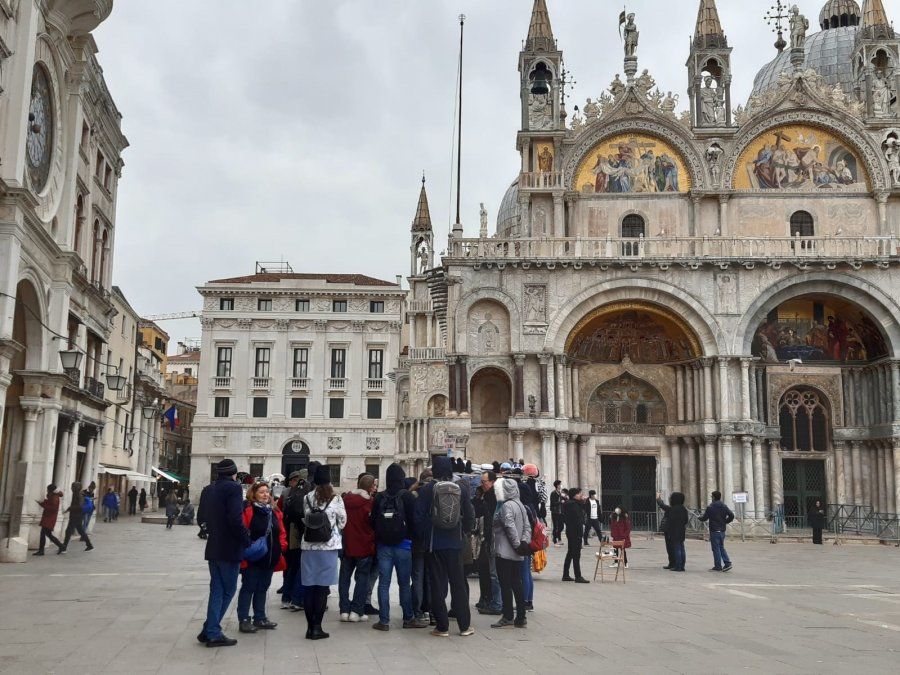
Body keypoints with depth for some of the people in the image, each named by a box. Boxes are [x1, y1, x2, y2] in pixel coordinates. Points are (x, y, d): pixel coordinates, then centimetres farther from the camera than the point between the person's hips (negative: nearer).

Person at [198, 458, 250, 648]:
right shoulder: (234, 488, -13)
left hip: (213, 547, 7)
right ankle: (212, 632, 1)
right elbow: (236, 519, -21)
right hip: (230, 548, -7)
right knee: (228, 590, 2)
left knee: (216, 590, 13)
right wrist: (246, 540, -12)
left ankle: (211, 632, 13)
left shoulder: (211, 490, 11)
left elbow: (204, 516, 15)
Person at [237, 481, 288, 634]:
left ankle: (260, 618, 25)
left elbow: (281, 532, 16)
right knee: (248, 588, 1)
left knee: (263, 588, 16)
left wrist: (282, 546, 4)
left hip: (270, 558, 7)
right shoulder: (248, 510, -11)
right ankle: (244, 620, 6)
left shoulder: (275, 512, 11)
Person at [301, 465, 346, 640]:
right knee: (322, 588, 3)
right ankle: (317, 627, 4)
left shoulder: (307, 498, 0)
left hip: (309, 547, 3)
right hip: (328, 547, -2)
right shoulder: (336, 499, -7)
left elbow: (306, 519, 8)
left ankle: (310, 627, 12)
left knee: (309, 588, 8)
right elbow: (342, 522, 3)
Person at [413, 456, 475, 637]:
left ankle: (442, 626, 7)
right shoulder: (461, 488, -1)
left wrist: (423, 534, 6)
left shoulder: (427, 489, -8)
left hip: (434, 543, -2)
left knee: (437, 585, 5)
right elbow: (469, 515, 2)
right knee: (459, 584, 10)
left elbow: (418, 517, -8)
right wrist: (464, 531, 18)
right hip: (454, 543, 2)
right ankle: (465, 626, 14)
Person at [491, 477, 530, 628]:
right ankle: (520, 618, 14)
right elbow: (527, 527, 12)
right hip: (517, 555, 9)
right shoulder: (520, 505, 14)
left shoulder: (506, 506, -14)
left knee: (505, 585, -2)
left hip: (504, 553, -9)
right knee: (517, 584, 11)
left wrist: (517, 544, -15)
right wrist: (524, 542, 2)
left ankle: (508, 618, 1)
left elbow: (510, 527, -22)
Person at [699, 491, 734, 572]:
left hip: (714, 531, -6)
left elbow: (704, 518, -8)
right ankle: (728, 563, 6)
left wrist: (700, 518, 14)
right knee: (721, 547, 17)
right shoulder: (724, 506, 5)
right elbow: (731, 515, 0)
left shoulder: (710, 507, -12)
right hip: (722, 530, 6)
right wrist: (725, 522, 12)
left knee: (716, 548, 1)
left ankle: (718, 566, 4)